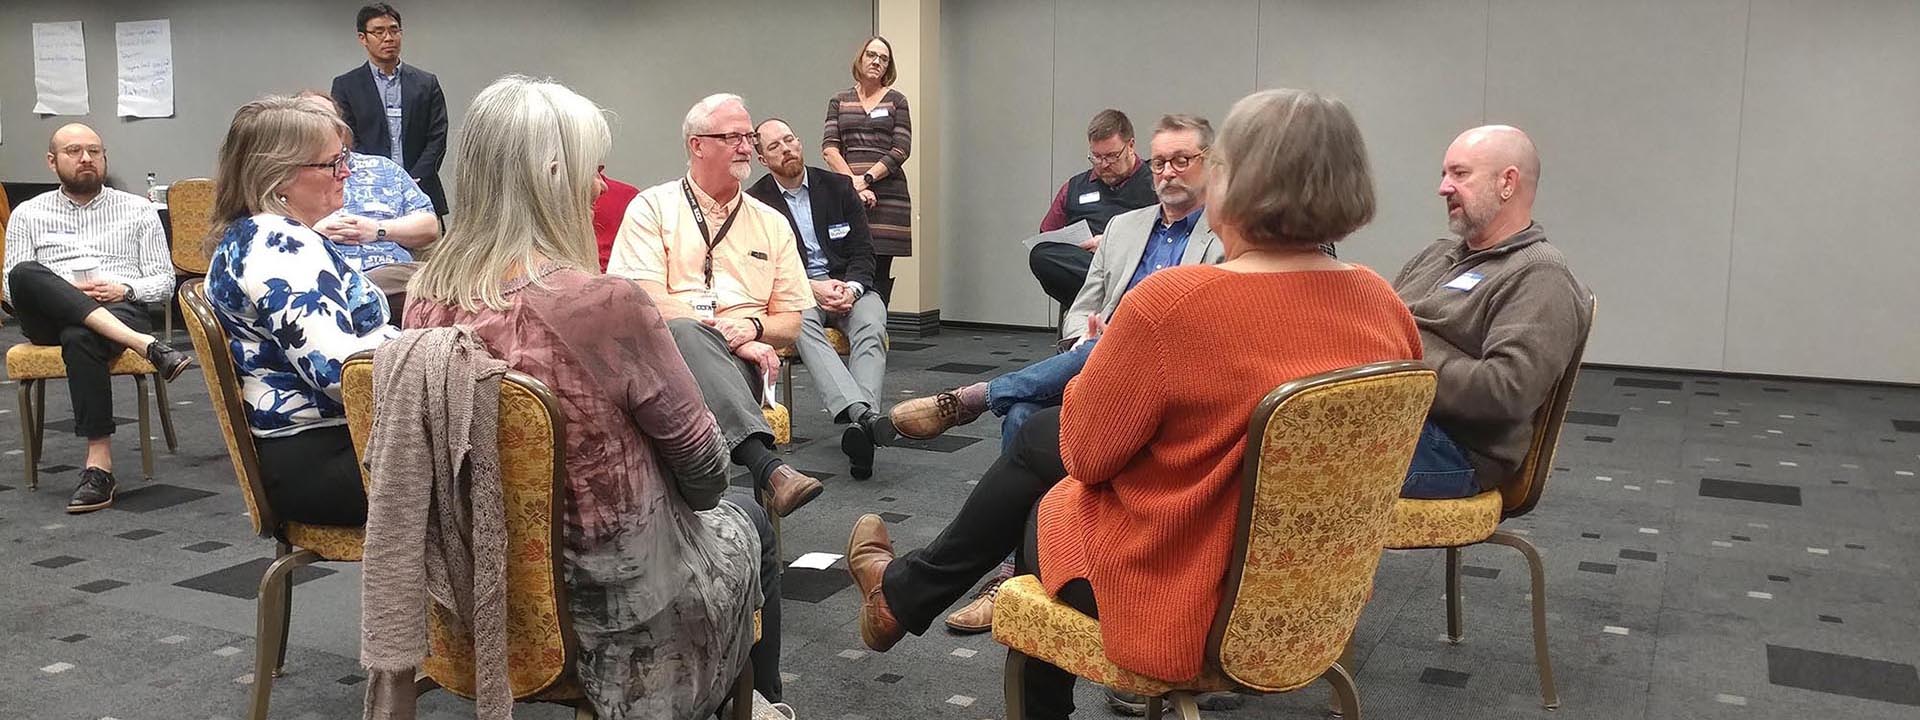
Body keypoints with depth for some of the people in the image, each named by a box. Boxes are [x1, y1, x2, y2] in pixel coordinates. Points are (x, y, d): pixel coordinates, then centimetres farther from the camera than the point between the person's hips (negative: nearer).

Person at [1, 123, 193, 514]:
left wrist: (125, 289, -10)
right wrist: (67, 292, -10)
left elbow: (164, 281, 12)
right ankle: (144, 345, -45)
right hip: (49, 319, 2)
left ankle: (99, 464, -39)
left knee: (80, 338, -38)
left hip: (121, 310, -2)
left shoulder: (138, 210, 16)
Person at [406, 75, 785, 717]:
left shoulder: (425, 299, -9)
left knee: (711, 505, 33)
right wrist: (706, 494, 8)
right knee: (746, 521, 27)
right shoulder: (605, 303, -29)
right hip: (616, 599, -6)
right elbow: (702, 464, -16)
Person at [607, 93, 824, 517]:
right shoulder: (652, 208, 10)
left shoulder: (772, 224, 21)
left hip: (743, 363, 2)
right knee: (683, 332, -39)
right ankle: (768, 469, -54)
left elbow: (791, 323, 19)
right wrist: (724, 333, -15)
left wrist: (753, 328, -5)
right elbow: (645, 299, -5)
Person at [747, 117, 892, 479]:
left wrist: (851, 287, -13)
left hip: (848, 286, 3)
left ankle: (860, 417, -51)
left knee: (870, 324, -32)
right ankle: (865, 416, -57)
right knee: (802, 323, -38)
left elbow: (863, 252, 8)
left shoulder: (838, 187, 12)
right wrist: (813, 287, -17)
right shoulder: (756, 202, 5)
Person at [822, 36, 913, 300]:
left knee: (879, 273, -5)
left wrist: (866, 179, -11)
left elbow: (901, 150, 0)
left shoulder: (896, 101, 10)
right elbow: (829, 148, 3)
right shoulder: (839, 102, 14)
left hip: (886, 193, -1)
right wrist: (853, 182, -12)